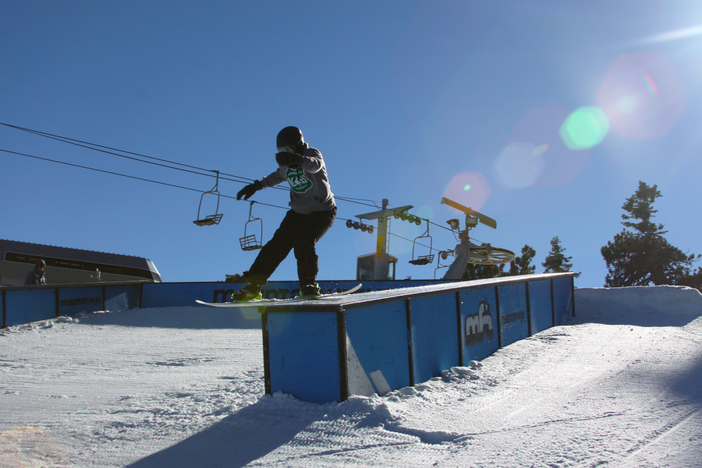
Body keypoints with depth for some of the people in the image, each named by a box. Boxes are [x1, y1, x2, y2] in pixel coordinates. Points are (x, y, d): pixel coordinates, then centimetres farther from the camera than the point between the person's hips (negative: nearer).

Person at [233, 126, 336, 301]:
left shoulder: (312, 154, -17)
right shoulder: (286, 164, 1)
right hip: (298, 212, 6)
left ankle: (309, 286, -13)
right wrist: (257, 185, 24)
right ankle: (252, 287, 1)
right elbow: (280, 175, 26)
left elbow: (315, 165, -44)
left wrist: (297, 160, -64)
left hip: (322, 212, -6)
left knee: (304, 242, -27)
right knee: (277, 244, -4)